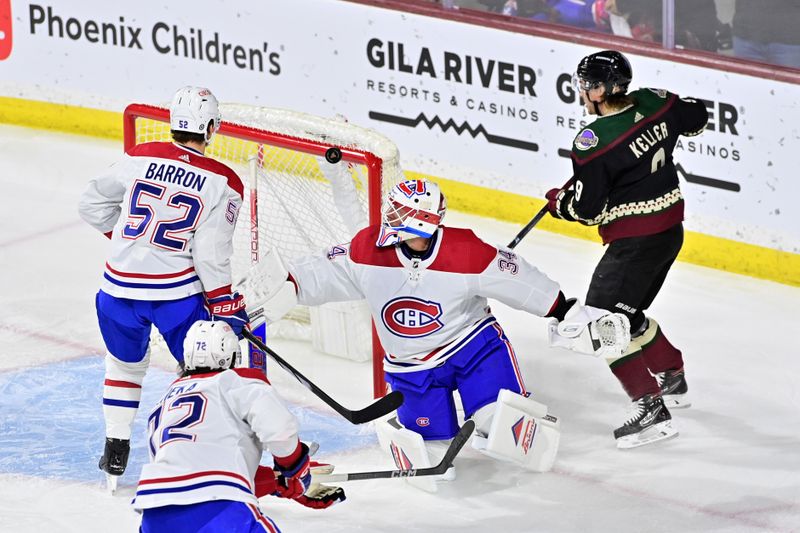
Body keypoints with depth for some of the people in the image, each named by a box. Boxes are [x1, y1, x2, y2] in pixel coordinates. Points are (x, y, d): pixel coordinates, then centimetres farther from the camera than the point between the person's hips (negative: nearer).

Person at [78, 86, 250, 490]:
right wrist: (227, 307, -3)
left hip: (121, 286, 3)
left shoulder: (140, 158, -1)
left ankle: (115, 451, 24)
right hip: (179, 293, -3)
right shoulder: (222, 182, -9)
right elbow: (211, 255, -13)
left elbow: (93, 204, 8)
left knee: (125, 364, 23)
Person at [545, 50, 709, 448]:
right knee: (626, 312, 26)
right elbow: (697, 119, 17)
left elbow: (585, 209, -17)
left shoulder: (593, 141, -22)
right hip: (671, 228, 9)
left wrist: (558, 201, 3)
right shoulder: (654, 103, -3)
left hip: (635, 242, -9)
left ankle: (651, 408, -13)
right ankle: (672, 378, 39)